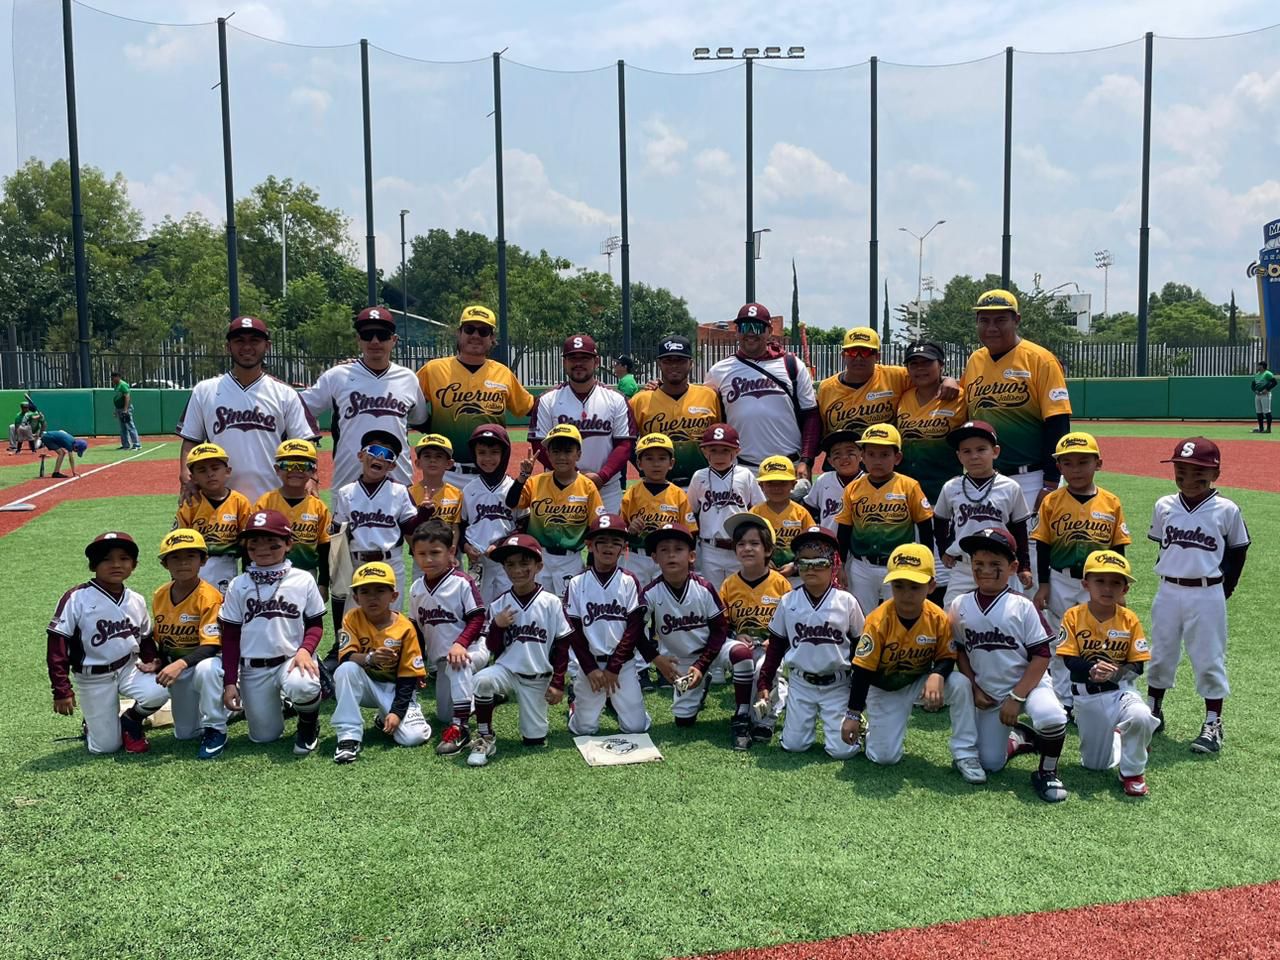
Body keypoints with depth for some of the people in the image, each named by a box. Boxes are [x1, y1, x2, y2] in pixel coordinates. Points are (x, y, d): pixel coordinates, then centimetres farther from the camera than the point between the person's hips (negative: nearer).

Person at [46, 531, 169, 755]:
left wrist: (152, 662, -4)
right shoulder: (77, 598, -15)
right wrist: (62, 690, -16)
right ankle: (92, 725, 33)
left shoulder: (137, 601, 0)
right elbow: (57, 645, -13)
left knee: (159, 690, -27)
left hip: (129, 669, 3)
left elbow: (147, 638, 16)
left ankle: (130, 722, 5)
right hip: (93, 679, -3)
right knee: (106, 747, -4)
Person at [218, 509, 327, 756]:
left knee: (300, 686, -37)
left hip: (292, 659, -2)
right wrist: (230, 681, 0)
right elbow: (230, 637, 5)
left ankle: (309, 724, -2)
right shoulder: (238, 586, 3)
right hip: (253, 669, 3)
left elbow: (315, 624, 3)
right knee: (263, 736, 2)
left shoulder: (303, 581, -1)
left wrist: (305, 649, -18)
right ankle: (276, 703, 37)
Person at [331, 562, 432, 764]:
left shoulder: (405, 627, -14)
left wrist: (397, 711, -18)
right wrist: (369, 658, -43)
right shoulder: (352, 619, -11)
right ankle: (349, 736, -25)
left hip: (395, 688, 0)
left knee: (413, 737, -22)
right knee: (346, 669, -33)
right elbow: (345, 658, -22)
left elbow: (408, 675, -10)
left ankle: (386, 718, 15)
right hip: (367, 685, 1)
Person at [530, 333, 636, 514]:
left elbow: (625, 444, 0)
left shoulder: (616, 400, 4)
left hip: (607, 488, 1)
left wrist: (602, 476, -14)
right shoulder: (548, 400, 2)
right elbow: (540, 445, -1)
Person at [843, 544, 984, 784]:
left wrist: (937, 676, -32)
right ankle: (871, 728, 25)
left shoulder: (939, 619, -19)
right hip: (884, 689, -2)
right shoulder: (879, 620, -26)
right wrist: (853, 715, -20)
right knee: (884, 757, -11)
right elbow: (862, 669, -20)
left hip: (919, 681, 2)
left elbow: (946, 658, -6)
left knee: (961, 684, -26)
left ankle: (965, 755, -12)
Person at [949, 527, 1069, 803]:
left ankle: (1047, 772, -6)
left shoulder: (1022, 606, -13)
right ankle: (1017, 737, 33)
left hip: (1028, 684, -3)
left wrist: (1016, 697, -17)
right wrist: (974, 688, -2)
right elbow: (959, 651, 8)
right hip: (989, 694, 3)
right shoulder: (960, 606, -3)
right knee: (990, 763, 0)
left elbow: (1041, 656, -12)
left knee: (1051, 717, -35)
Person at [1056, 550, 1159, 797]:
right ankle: (1113, 736, 45)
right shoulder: (1073, 616, -10)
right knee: (1095, 764, 8)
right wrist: (1091, 671, -35)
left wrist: (1118, 673, -28)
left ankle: (1133, 772, -7)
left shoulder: (1129, 619, -7)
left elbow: (1137, 665, -7)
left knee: (1140, 717, -36)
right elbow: (1070, 660, -14)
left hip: (1120, 690, 0)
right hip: (1086, 695, 1)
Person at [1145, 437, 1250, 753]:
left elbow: (1237, 551, 3)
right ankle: (1153, 711, 29)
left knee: (1209, 660, 5)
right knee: (1160, 655, 14)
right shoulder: (1164, 506, 0)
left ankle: (1213, 723, 15)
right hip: (1168, 592, 3)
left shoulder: (1227, 510, -8)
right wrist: (1172, 574, 11)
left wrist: (1224, 589, 2)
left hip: (1207, 595, -3)